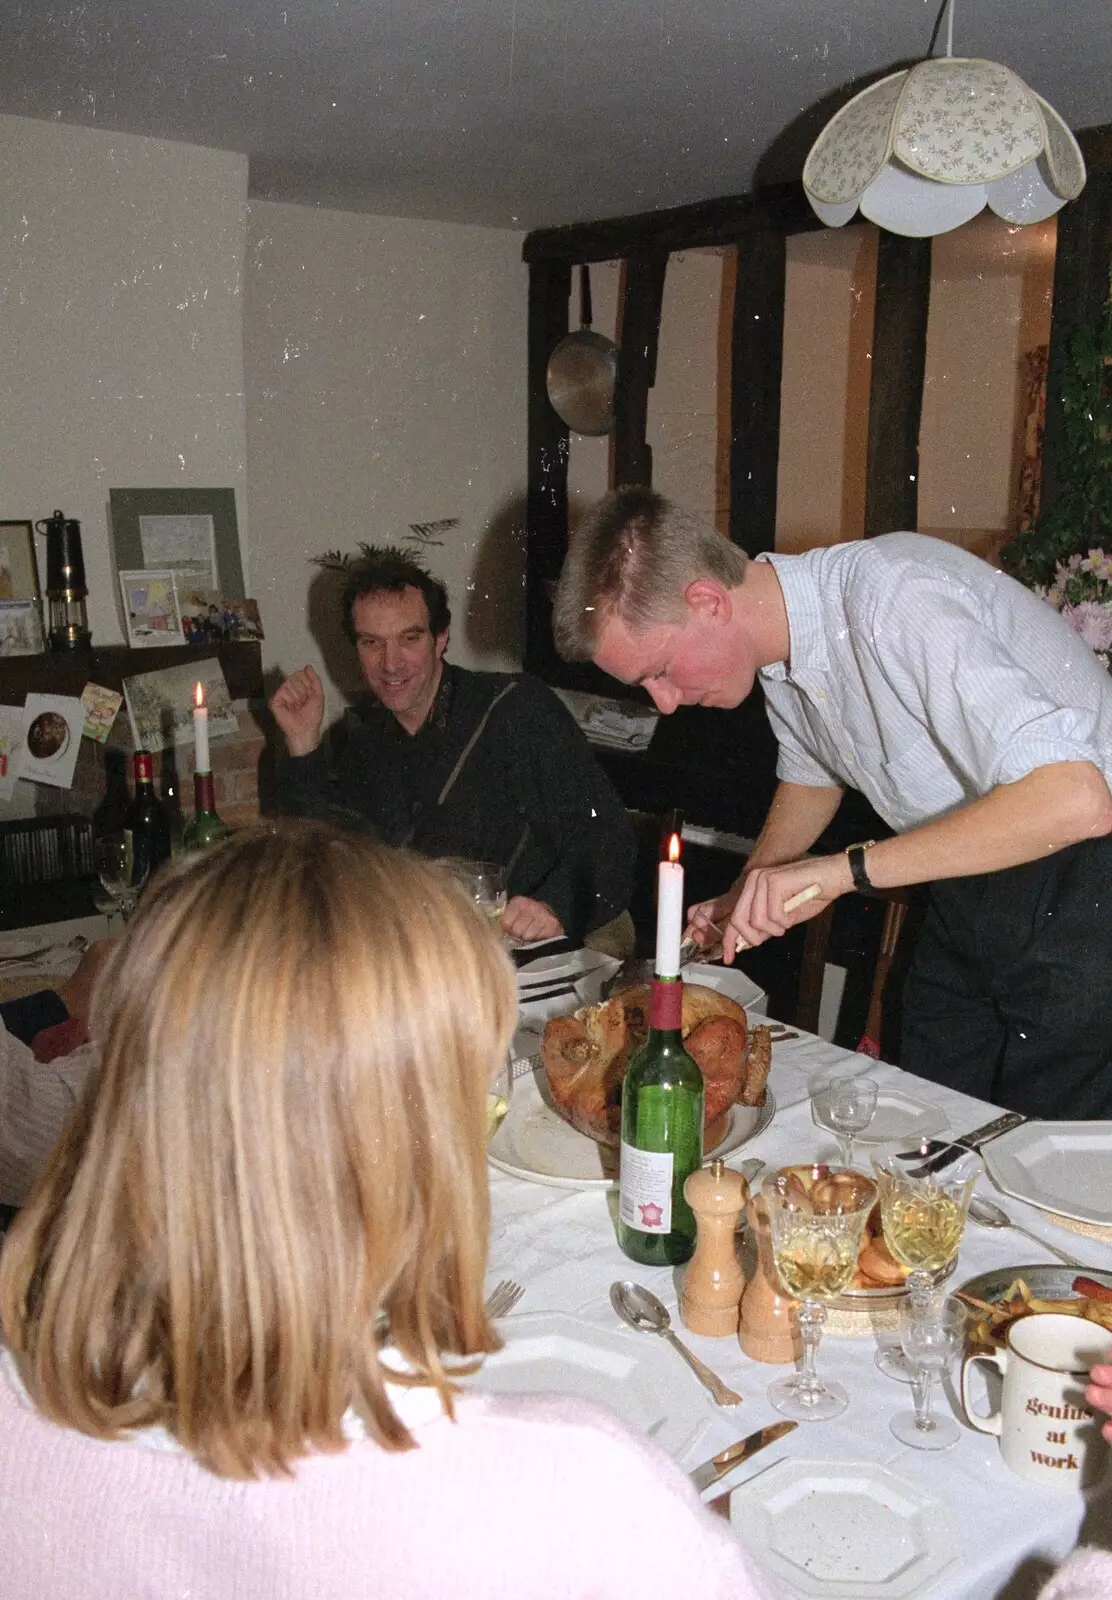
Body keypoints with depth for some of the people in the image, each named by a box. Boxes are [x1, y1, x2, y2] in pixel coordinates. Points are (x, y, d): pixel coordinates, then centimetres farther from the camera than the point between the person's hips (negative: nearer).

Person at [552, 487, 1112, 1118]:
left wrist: (846, 869, -35)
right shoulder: (778, 640, -3)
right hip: (964, 888, 8)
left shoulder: (894, 604, -30)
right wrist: (747, 899, 4)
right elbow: (811, 773, 18)